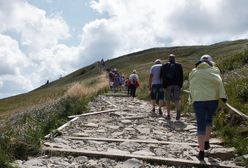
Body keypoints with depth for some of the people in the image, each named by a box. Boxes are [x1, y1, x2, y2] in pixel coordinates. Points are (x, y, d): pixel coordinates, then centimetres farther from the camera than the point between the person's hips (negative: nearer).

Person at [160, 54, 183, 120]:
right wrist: (180, 85, 7)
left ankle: (168, 115, 7)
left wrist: (164, 85, 13)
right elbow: (181, 76, 5)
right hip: (177, 85, 1)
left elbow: (161, 76, 5)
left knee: (168, 100, 9)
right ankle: (178, 109, -26)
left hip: (168, 85, 0)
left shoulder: (164, 66, 8)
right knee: (177, 99, 4)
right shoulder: (179, 66, 9)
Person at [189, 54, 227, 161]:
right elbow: (218, 81, -12)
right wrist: (222, 95, -10)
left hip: (198, 101, 0)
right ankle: (206, 142, 24)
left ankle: (201, 152, 1)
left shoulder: (193, 72, 12)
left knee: (201, 126, 3)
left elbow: (191, 88, 14)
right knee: (209, 120, 26)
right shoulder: (213, 70, 3)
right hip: (212, 99, 0)